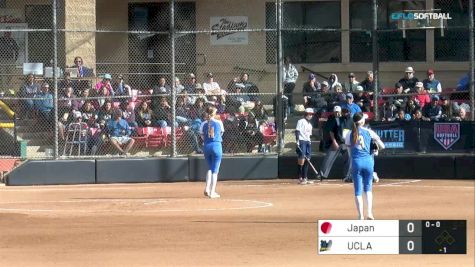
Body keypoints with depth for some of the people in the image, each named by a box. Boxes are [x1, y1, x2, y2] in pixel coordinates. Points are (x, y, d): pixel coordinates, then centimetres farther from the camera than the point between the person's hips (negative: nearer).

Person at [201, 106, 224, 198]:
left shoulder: (204, 124, 3)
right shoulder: (219, 122, -1)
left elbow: (203, 137, 7)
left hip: (206, 146, 3)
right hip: (217, 145, -3)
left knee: (210, 168, 19)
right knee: (215, 170, 2)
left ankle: (207, 188, 3)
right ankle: (212, 192, 0)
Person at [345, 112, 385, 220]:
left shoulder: (350, 135, 2)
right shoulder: (369, 132, 0)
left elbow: (350, 151, 5)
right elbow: (382, 146, 3)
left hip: (356, 162, 0)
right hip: (368, 161, 0)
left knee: (358, 190, 5)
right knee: (368, 188, 16)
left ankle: (361, 216, 0)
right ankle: (369, 213, 5)